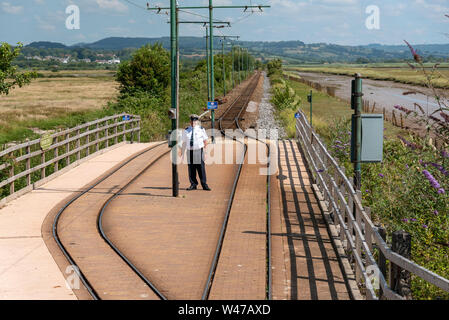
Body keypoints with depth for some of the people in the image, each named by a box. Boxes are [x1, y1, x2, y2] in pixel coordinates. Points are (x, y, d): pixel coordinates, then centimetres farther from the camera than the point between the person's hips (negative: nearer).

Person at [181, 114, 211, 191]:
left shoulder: (201, 129, 3)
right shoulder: (186, 130, 9)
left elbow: (205, 140, 9)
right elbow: (184, 143, 13)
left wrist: (205, 147, 1)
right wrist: (182, 153, 11)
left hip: (199, 151, -2)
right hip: (190, 151, 2)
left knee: (201, 169, -4)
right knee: (191, 169, 2)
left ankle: (204, 185, 3)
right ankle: (193, 185, 10)